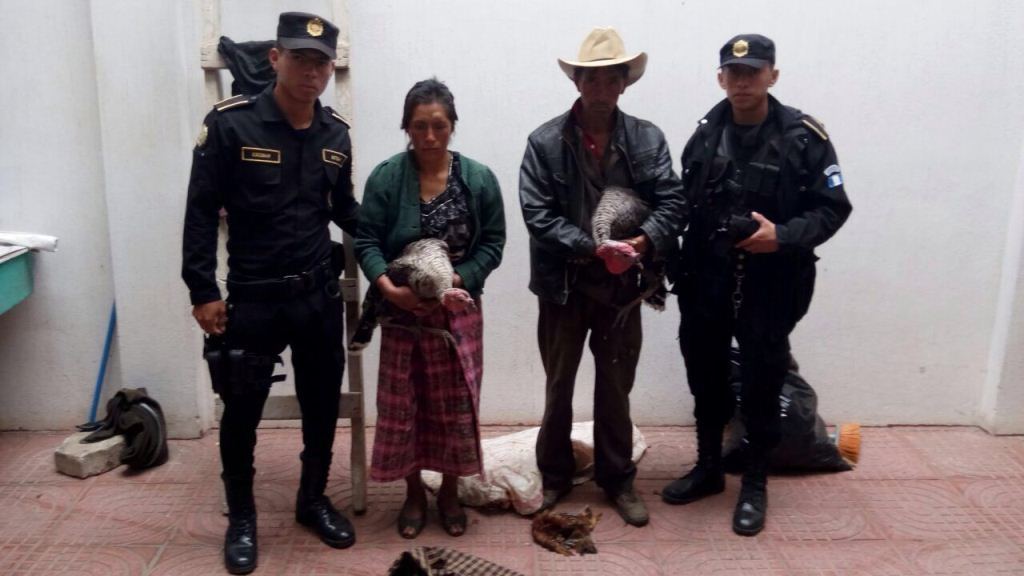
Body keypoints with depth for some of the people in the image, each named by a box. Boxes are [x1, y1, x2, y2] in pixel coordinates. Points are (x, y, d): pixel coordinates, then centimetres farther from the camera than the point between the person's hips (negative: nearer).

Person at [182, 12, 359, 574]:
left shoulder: (336, 132, 2)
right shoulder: (230, 123, -11)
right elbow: (202, 211, -8)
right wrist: (202, 291, -10)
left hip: (320, 295, 4)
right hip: (252, 298, -4)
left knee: (322, 403, 14)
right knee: (242, 410, 8)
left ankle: (313, 500, 36)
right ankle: (241, 517, 29)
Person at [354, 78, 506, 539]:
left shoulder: (479, 178, -5)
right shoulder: (385, 177, -7)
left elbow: (492, 243, -3)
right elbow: (366, 241, -9)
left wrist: (457, 279, -18)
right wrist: (388, 286, -25)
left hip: (458, 310, 1)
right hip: (402, 311, 0)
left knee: (455, 405, 9)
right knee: (403, 405, 9)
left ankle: (449, 493, 29)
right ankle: (413, 494, 28)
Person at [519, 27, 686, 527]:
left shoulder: (648, 138, -2)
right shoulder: (544, 142, -8)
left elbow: (672, 200, -8)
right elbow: (537, 214, -14)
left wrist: (647, 239, -27)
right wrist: (590, 248, -24)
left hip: (623, 284, 1)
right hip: (563, 285, -1)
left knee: (616, 387, 15)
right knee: (559, 386, 16)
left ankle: (617, 479, 32)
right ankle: (554, 476, 34)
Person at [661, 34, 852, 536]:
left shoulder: (804, 136, -6)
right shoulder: (704, 135, 4)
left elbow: (832, 209, -5)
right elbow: (684, 206, 8)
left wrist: (783, 237, -21)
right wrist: (680, 271, 2)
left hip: (770, 287, -3)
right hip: (706, 284, 3)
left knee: (761, 386, 8)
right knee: (706, 379, 14)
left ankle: (755, 484, 26)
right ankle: (708, 468, 34)